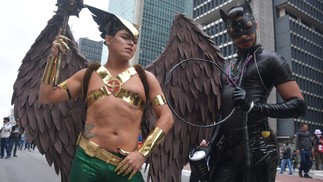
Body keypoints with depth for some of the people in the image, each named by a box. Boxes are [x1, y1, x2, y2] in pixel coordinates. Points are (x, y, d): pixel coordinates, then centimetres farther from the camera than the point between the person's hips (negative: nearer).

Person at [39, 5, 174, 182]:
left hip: (126, 166, 0)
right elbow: (46, 97, 10)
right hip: (87, 161, 1)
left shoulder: (145, 77, 7)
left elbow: (166, 117, 4)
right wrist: (53, 57, 3)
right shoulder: (88, 74, 11)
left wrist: (143, 152, -4)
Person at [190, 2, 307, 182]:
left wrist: (253, 106, -21)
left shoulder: (269, 59, -1)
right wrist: (210, 144, 10)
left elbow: (299, 105, -9)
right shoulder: (227, 67, 18)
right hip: (226, 147, 6)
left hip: (257, 147, -5)